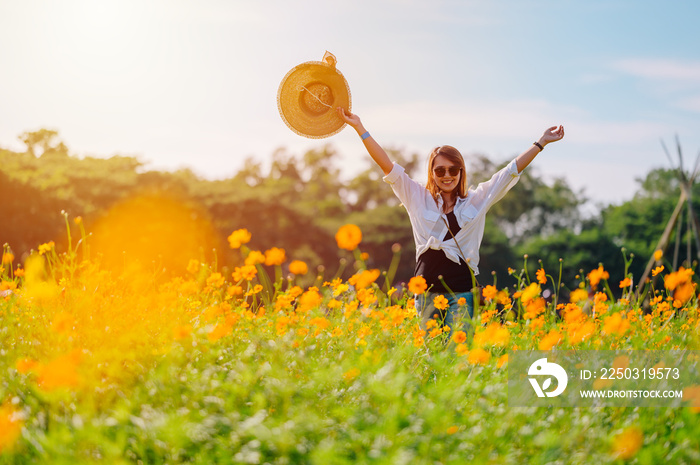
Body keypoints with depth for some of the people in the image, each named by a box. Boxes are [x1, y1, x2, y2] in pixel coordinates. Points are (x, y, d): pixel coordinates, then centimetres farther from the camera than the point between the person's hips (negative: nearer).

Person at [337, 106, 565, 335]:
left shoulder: (476, 200, 10)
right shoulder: (418, 198, 8)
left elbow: (511, 171, 12)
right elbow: (388, 166, 5)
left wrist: (541, 142, 12)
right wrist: (359, 127, 1)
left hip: (461, 290, 0)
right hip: (427, 288, 0)